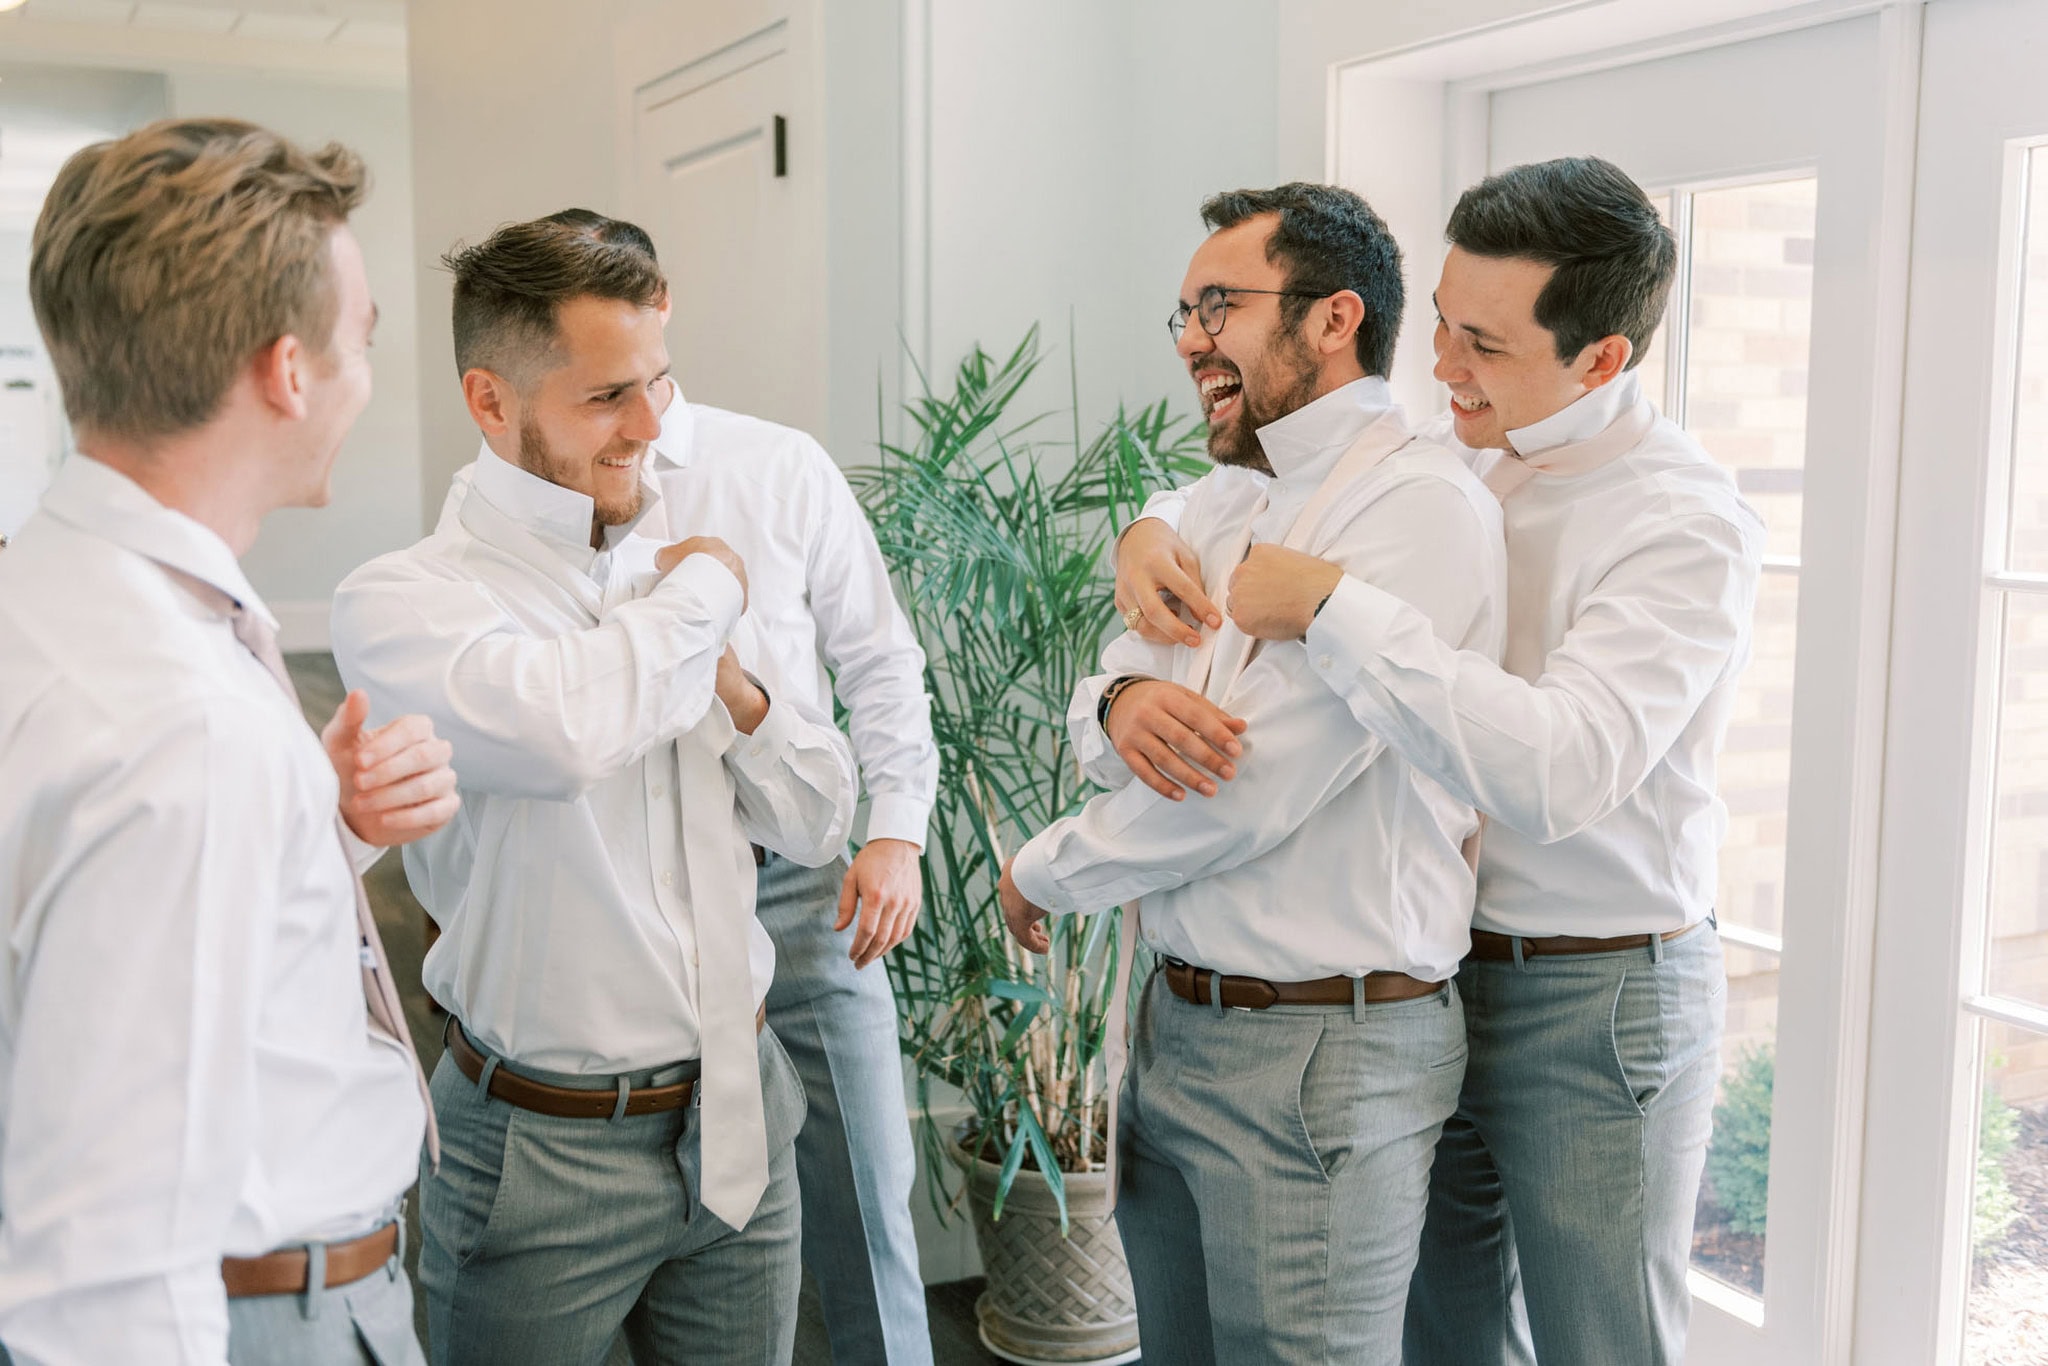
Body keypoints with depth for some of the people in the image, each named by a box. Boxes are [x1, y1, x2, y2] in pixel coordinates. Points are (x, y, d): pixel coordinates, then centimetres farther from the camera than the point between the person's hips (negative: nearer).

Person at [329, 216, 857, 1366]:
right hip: (549, 1153, -5)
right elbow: (556, 731, -36)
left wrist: (734, 689, -10)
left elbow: (819, 825, 10)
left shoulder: (672, 574, 6)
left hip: (739, 1115, 6)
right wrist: (704, 591, -18)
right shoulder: (405, 600, -13)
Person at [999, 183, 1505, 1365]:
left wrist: (1045, 875, -6)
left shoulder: (1421, 505, -17)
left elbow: (1246, 791, -21)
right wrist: (1123, 702, -16)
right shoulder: (1218, 505, 11)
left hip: (1325, 1055, -8)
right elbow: (1103, 713, 10)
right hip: (1178, 1023, 8)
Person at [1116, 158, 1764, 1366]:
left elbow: (1559, 767, -34)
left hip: (1597, 1001, -7)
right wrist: (1160, 532, -8)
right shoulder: (1458, 464, 3)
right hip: (1434, 972, 7)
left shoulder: (1687, 523, -19)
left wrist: (1333, 604, -31)